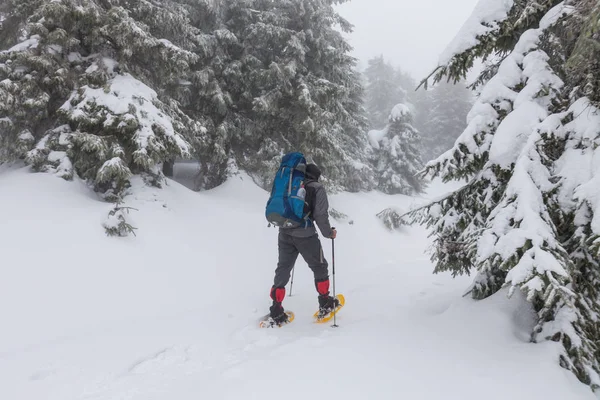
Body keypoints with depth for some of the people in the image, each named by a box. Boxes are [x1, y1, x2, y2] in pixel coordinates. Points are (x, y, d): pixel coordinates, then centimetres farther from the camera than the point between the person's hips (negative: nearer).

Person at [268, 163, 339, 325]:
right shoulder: (317, 189, -1)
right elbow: (321, 215, -8)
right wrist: (329, 233, 7)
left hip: (285, 233, 5)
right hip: (305, 235, -5)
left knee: (283, 269, 12)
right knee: (319, 267, 15)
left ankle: (276, 311, 10)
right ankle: (325, 304, 26)